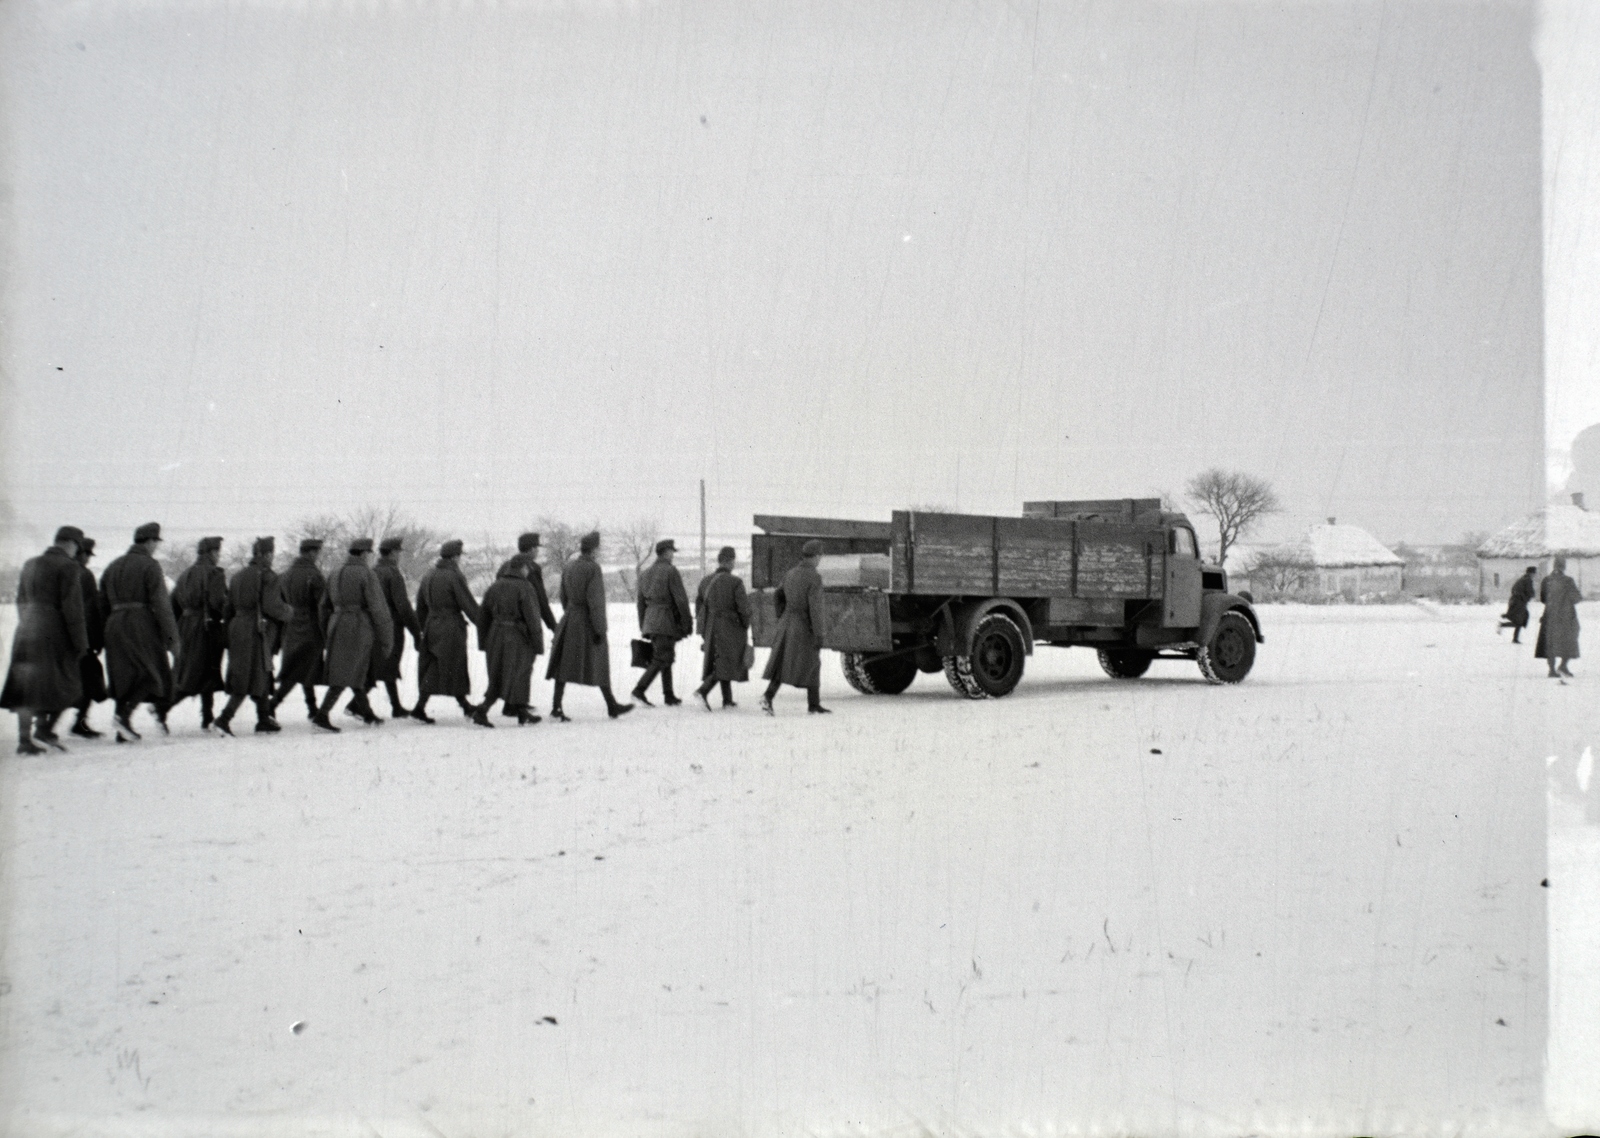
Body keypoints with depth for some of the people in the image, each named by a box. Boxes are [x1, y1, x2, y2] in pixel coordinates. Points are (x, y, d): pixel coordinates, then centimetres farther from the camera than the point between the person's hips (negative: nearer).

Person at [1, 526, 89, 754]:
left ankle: (24, 739, 5)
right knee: (66, 684, 6)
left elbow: (21, 602, 19)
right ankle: (44, 727, -4)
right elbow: (72, 607, -13)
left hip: (26, 633, 7)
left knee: (27, 686, 7)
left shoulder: (30, 564, 15)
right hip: (54, 634, -7)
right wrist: (80, 641, -10)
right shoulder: (67, 566, -8)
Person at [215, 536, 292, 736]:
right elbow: (272, 606, -17)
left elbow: (228, 609, 14)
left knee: (262, 676, 16)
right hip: (258, 632, -8)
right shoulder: (267, 576, -10)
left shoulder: (238, 576, 13)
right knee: (253, 678, -5)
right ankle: (224, 718, -13)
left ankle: (264, 719, 22)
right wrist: (289, 612, 0)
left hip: (237, 630, 8)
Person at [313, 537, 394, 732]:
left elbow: (324, 607, 16)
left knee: (358, 672, 18)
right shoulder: (366, 574, -10)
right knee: (345, 674, -7)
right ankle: (322, 714, -13)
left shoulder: (336, 574, 11)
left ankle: (367, 714, 26)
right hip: (359, 627, -7)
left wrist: (326, 635, 23)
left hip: (337, 626, 7)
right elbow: (377, 607, -12)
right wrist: (385, 637, -6)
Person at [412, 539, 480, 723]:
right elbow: (469, 605, -12)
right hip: (450, 629, -8)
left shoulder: (428, 576, 9)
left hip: (431, 627, 8)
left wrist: (423, 628, 23)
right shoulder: (454, 577, -13)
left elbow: (421, 606, 15)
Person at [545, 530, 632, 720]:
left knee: (565, 665, 4)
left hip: (569, 620, 6)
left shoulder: (569, 567, 7)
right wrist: (600, 629, -14)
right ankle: (611, 706, 17)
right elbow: (595, 601, -17)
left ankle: (556, 708, -1)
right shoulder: (593, 568, -15)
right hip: (587, 624, -6)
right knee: (599, 665, 6)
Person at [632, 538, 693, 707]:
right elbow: (680, 600, -11)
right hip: (666, 621, -8)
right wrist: (687, 624, -6)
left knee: (667, 657, 15)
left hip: (650, 619, 8)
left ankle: (669, 696, 18)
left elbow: (641, 602, 18)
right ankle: (639, 690, -19)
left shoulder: (645, 574, 15)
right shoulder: (671, 571, -8)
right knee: (660, 659, -8)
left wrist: (643, 628, 23)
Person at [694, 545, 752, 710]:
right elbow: (744, 609, -14)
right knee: (726, 664, -1)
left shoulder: (705, 582, 2)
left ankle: (728, 700, 23)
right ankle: (702, 691, -20)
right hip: (731, 628, -6)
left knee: (721, 663, 17)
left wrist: (702, 632, 14)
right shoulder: (735, 582, -14)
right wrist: (745, 627, 4)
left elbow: (699, 608, 6)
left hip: (711, 628, 6)